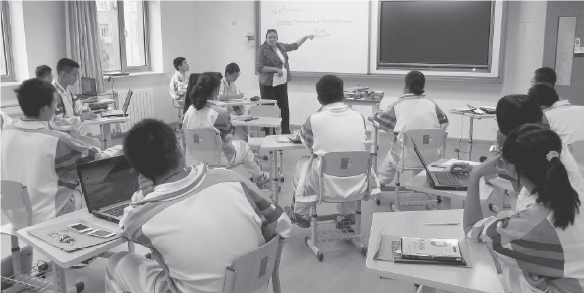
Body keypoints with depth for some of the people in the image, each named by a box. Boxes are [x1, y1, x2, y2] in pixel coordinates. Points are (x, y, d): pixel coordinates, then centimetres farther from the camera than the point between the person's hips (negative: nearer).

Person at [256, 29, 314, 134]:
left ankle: (286, 132, 17)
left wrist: (305, 37, 16)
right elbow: (259, 68, -16)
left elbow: (295, 45, 22)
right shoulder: (262, 50, -10)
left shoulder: (281, 46, 8)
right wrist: (276, 69, -20)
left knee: (285, 108, 8)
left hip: (282, 83, 6)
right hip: (268, 84, -6)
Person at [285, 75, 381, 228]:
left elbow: (309, 144, 5)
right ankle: (347, 213, 43)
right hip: (357, 185, 3)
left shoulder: (314, 119, -13)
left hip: (328, 185, -3)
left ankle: (300, 214, 39)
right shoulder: (358, 116, -4)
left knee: (301, 163, 25)